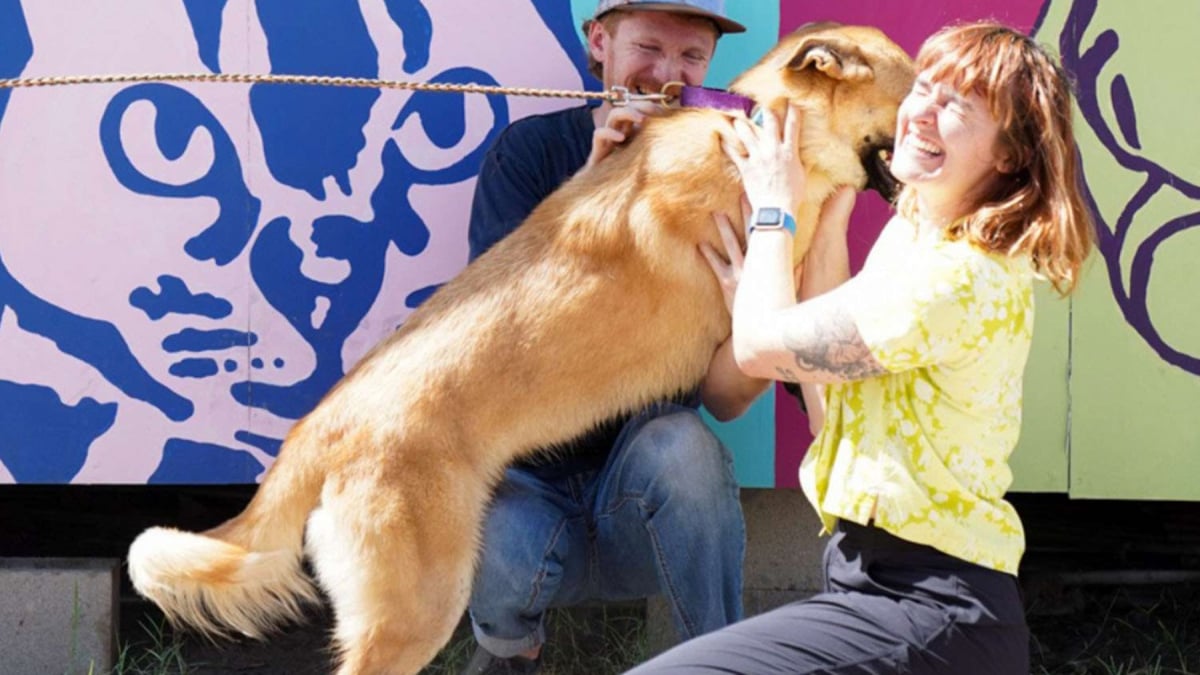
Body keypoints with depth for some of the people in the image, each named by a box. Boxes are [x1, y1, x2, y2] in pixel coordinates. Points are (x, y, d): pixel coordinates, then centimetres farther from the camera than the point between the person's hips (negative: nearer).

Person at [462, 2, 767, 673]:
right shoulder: (531, 150, 0)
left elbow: (724, 397, -7)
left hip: (641, 484, 0)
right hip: (524, 475, 0)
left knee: (680, 443, -34)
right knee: (501, 562, -33)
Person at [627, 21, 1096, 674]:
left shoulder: (964, 278, -18)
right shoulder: (909, 235, 14)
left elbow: (760, 345, -12)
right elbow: (823, 379, 13)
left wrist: (773, 208, 4)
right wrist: (827, 225, 12)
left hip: (926, 614, -10)